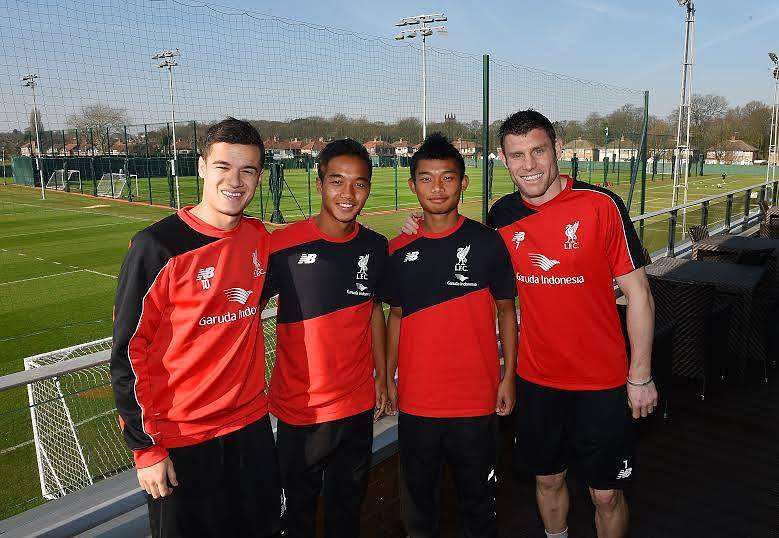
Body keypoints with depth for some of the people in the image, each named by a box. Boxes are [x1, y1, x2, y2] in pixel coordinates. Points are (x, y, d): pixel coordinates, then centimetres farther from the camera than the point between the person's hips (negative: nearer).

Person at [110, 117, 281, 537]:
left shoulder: (259, 237, -1)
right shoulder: (158, 246, -16)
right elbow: (128, 352, -13)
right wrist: (146, 447, -11)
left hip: (252, 426, 5)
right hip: (179, 439, -5)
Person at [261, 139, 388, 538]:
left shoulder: (375, 247, -3)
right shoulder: (283, 245, -17)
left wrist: (382, 374, 12)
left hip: (359, 403, 4)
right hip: (301, 406, -3)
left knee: (348, 503, 22)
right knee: (300, 505, 17)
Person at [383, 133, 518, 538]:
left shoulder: (486, 242, -6)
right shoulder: (400, 250, 0)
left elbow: (506, 309, 1)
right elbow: (397, 316, 9)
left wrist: (508, 376, -2)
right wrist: (388, 378, 9)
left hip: (476, 399, -2)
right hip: (415, 401, 2)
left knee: (478, 497, 16)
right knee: (418, 495, 18)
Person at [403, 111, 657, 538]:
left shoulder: (601, 205, -14)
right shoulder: (502, 215, -2)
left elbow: (638, 294, -8)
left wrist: (640, 376, -6)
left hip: (601, 381, -3)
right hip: (536, 378, 3)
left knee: (606, 494, 10)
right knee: (548, 479, 20)